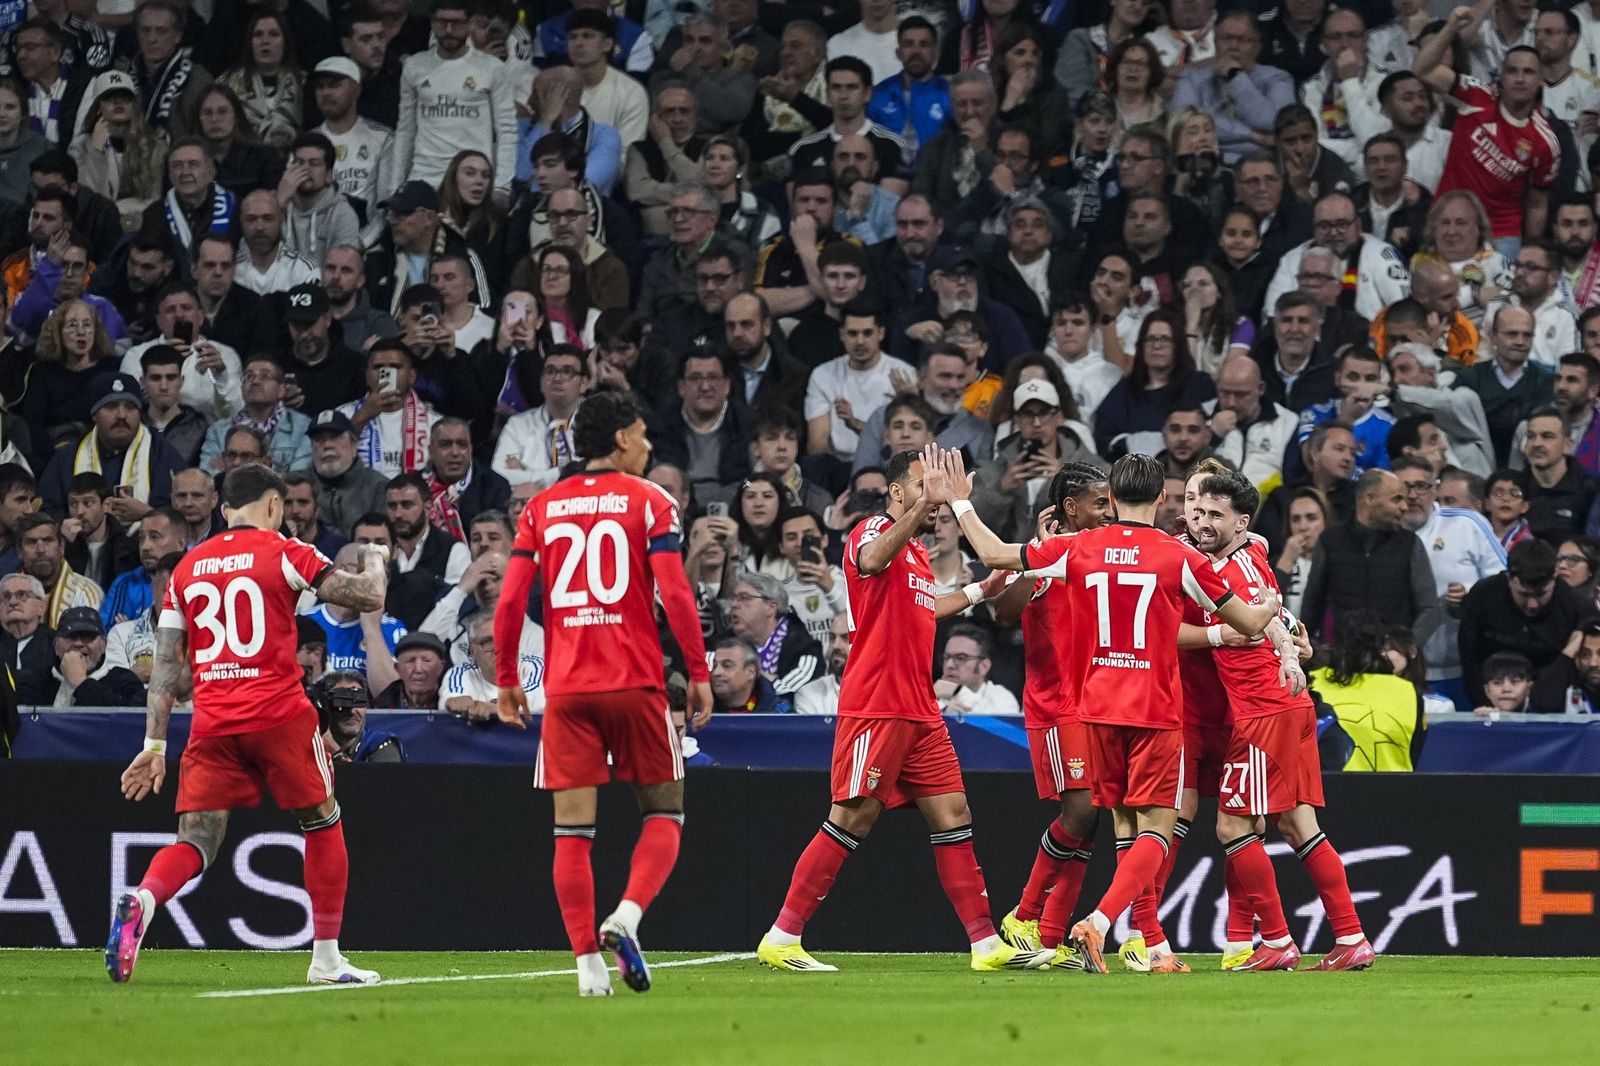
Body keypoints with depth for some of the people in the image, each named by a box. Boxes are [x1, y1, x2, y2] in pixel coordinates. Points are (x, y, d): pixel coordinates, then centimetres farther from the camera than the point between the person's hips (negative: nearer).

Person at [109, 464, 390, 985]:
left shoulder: (187, 567, 12)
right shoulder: (283, 553, 0)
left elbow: (166, 663, 10)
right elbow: (369, 596, -1)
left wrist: (155, 745, 11)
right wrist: (374, 561, 21)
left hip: (211, 725, 3)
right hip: (278, 716, -3)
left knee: (194, 844, 1)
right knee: (323, 823, 16)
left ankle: (140, 901, -31)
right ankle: (326, 957, 16)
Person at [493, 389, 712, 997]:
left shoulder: (542, 508, 9)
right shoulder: (649, 503, 0)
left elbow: (510, 601, 3)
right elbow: (675, 594, -8)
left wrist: (506, 679, 12)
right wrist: (699, 672, -1)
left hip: (566, 688, 2)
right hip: (635, 683, -2)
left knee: (572, 829, 2)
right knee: (664, 812, 11)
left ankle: (588, 965, -5)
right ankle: (627, 915, -14)